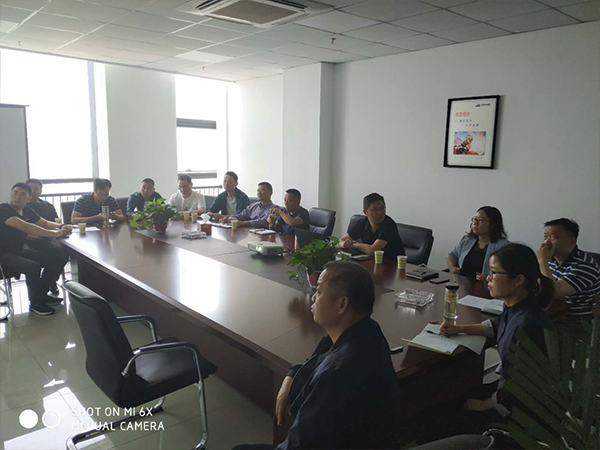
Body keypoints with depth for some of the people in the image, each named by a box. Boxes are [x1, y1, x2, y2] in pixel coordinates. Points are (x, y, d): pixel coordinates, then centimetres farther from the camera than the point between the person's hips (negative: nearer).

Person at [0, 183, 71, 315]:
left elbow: (45, 223, 19)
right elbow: (25, 227, -32)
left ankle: (41, 294, 9)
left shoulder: (27, 211, 8)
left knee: (60, 257, -2)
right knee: (33, 266, -35)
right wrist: (55, 233, -35)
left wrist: (60, 227, -4)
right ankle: (35, 303, -9)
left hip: (21, 251, 9)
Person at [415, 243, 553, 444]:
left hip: (515, 411, -9)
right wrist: (459, 329, 12)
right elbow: (497, 327, 21)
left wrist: (485, 405, -10)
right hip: (504, 385, 9)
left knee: (429, 427, -9)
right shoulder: (515, 308, -4)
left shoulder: (527, 325, -33)